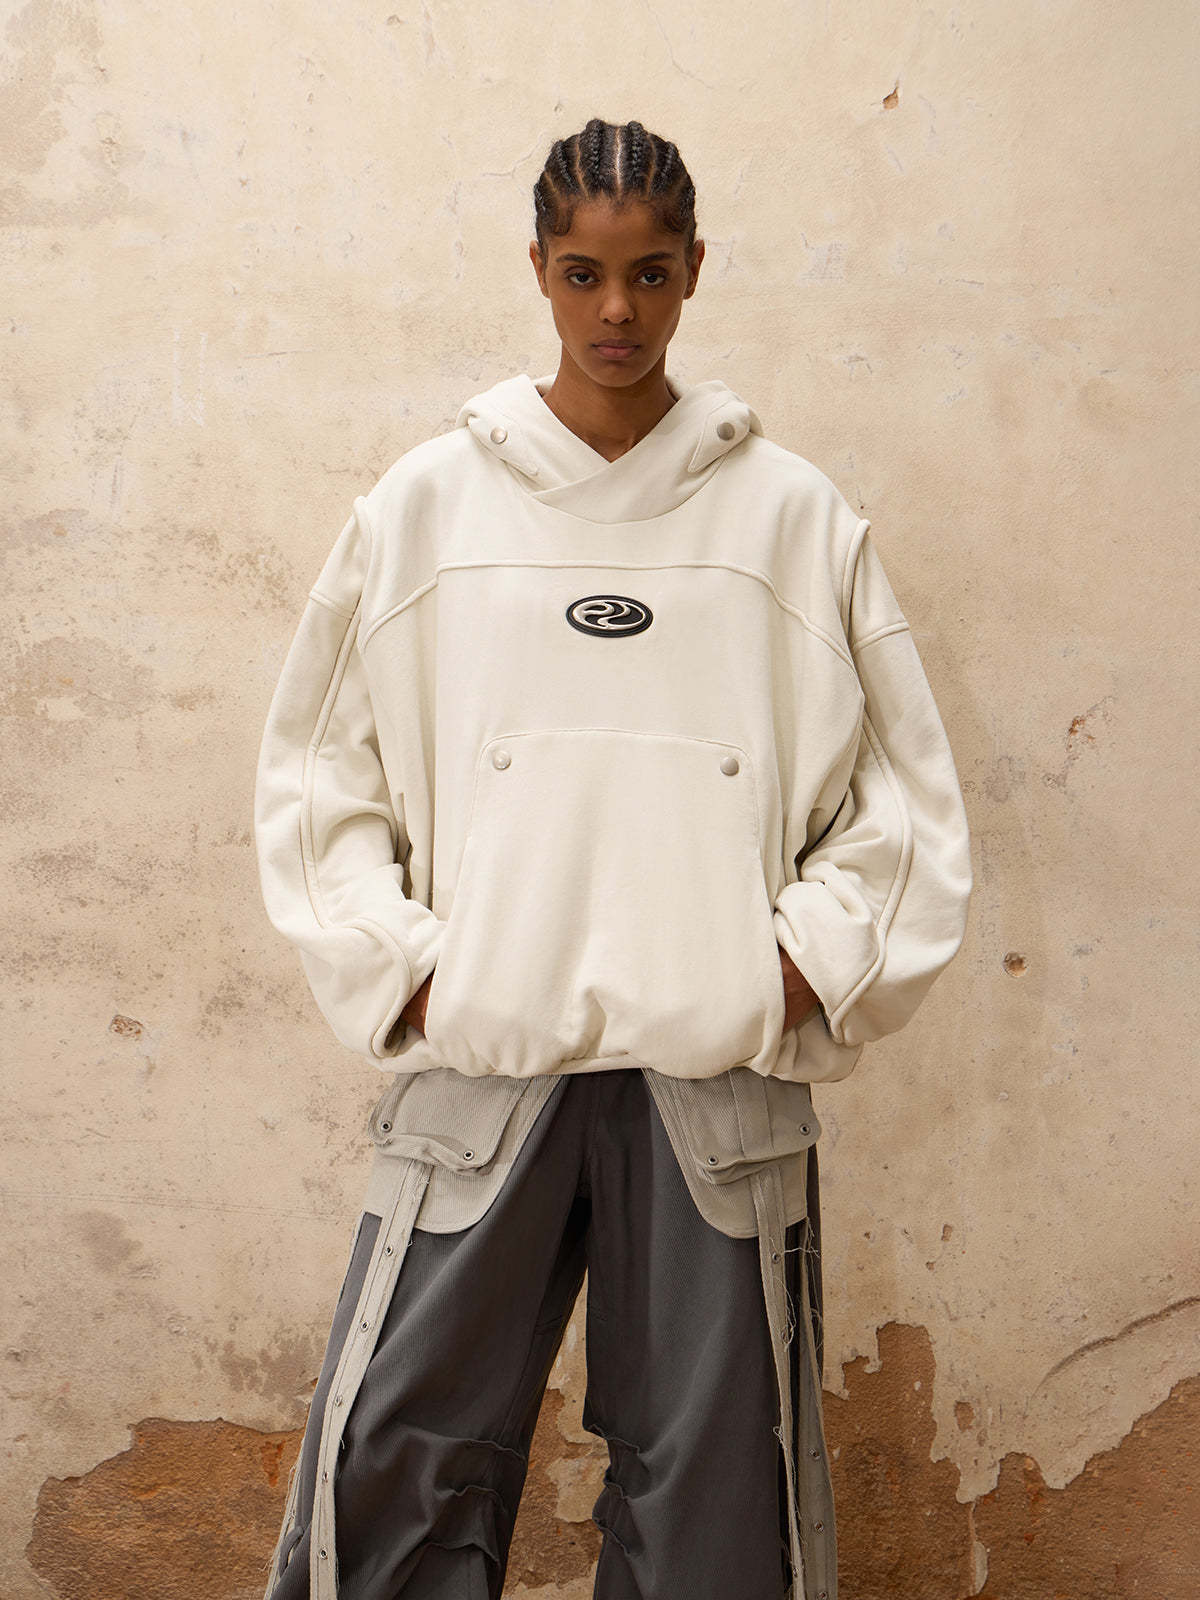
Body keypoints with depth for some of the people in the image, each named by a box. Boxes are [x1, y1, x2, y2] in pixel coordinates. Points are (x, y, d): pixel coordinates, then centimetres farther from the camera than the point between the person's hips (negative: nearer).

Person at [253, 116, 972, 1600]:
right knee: (394, 1477, 1)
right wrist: (398, 965, -1)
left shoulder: (795, 516, 6)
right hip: (476, 1058, 0)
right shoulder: (424, 503, 6)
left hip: (721, 1075, 0)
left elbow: (906, 785, 11)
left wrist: (809, 963, 0)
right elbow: (315, 766, 10)